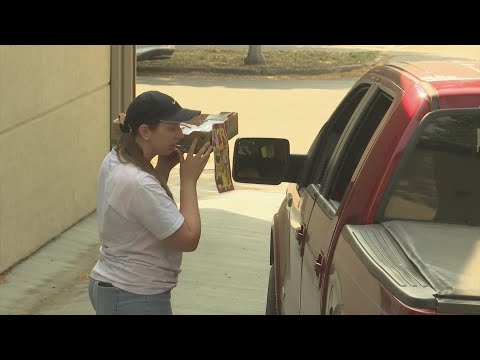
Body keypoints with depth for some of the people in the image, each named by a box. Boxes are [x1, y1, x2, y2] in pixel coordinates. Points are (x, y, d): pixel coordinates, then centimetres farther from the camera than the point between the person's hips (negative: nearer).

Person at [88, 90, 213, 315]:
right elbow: (188, 239, -21)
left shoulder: (115, 161, 2)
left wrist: (163, 169, 4)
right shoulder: (139, 184, -27)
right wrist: (189, 179, -14)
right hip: (136, 301, -10)